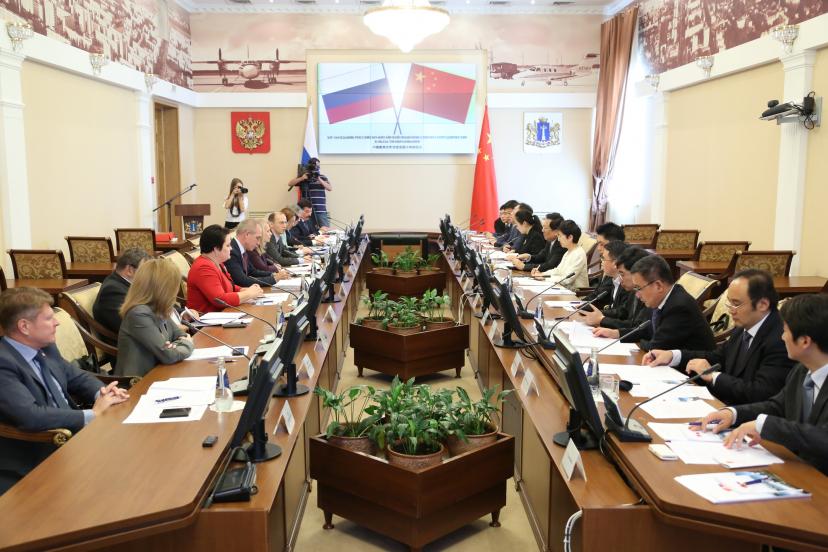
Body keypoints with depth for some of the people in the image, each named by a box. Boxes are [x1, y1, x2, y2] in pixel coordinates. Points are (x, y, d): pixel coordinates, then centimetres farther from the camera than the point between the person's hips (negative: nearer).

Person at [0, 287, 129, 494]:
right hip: (37, 460, -8)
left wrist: (103, 393, -5)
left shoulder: (45, 348, 7)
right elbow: (29, 417, -30)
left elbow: (77, 377, 18)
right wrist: (93, 414, -21)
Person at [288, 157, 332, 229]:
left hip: (321, 210, 0)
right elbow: (290, 184, 1)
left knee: (326, 230, -6)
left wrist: (319, 179, -13)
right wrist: (301, 178, -13)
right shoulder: (303, 177, 8)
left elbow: (330, 188, -3)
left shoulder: (323, 177, 10)